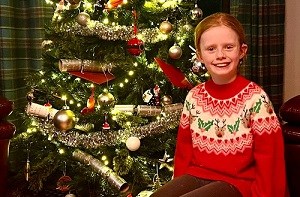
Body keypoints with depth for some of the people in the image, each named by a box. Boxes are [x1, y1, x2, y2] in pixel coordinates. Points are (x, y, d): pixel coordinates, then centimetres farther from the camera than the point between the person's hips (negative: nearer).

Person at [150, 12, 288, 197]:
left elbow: (269, 159, -9)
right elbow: (183, 150, 11)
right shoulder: (193, 97, 2)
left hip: (237, 182, -5)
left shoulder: (256, 98, -12)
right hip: (196, 176, 5)